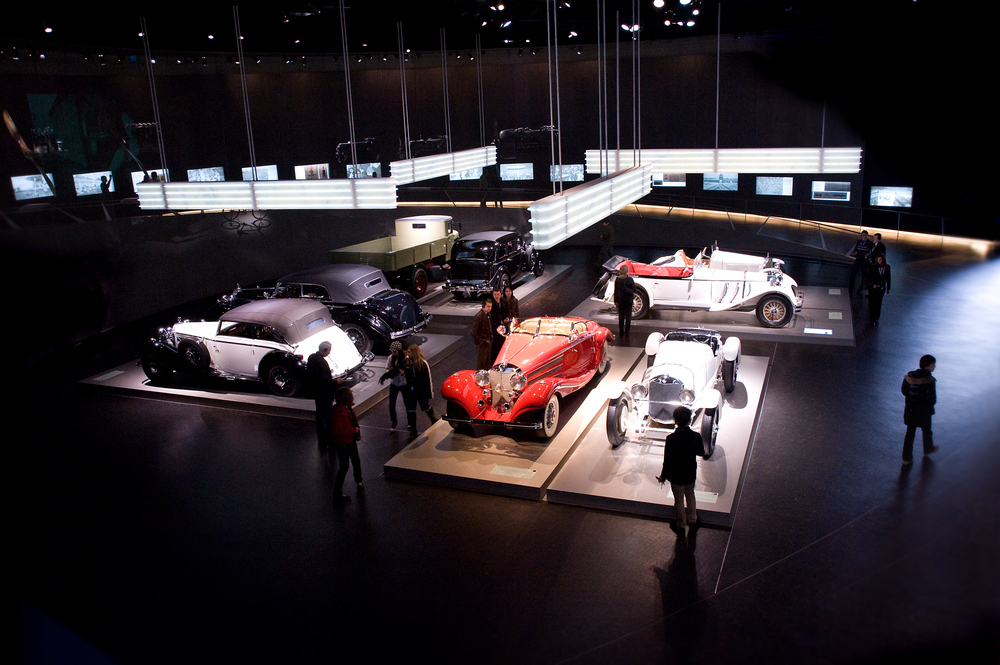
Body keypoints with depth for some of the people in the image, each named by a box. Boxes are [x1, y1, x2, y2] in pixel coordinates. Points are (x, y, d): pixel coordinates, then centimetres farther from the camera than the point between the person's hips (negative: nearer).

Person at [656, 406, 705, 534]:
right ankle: (692, 520, 42)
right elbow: (701, 452, 2)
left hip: (676, 475, -3)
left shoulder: (671, 438, -26)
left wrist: (663, 476, -5)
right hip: (691, 473, 3)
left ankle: (681, 525, 30)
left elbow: (667, 461, -19)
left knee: (679, 500, 15)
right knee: (690, 496, 27)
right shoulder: (696, 436, -17)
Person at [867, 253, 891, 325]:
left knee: (878, 303, 6)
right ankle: (871, 319, 6)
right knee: (872, 303, -1)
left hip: (882, 288, 3)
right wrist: (873, 284, -18)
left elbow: (888, 278, 10)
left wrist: (888, 288, 11)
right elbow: (869, 277, -5)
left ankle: (876, 318, 17)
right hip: (873, 288, -3)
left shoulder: (887, 267, 1)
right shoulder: (873, 267, -8)